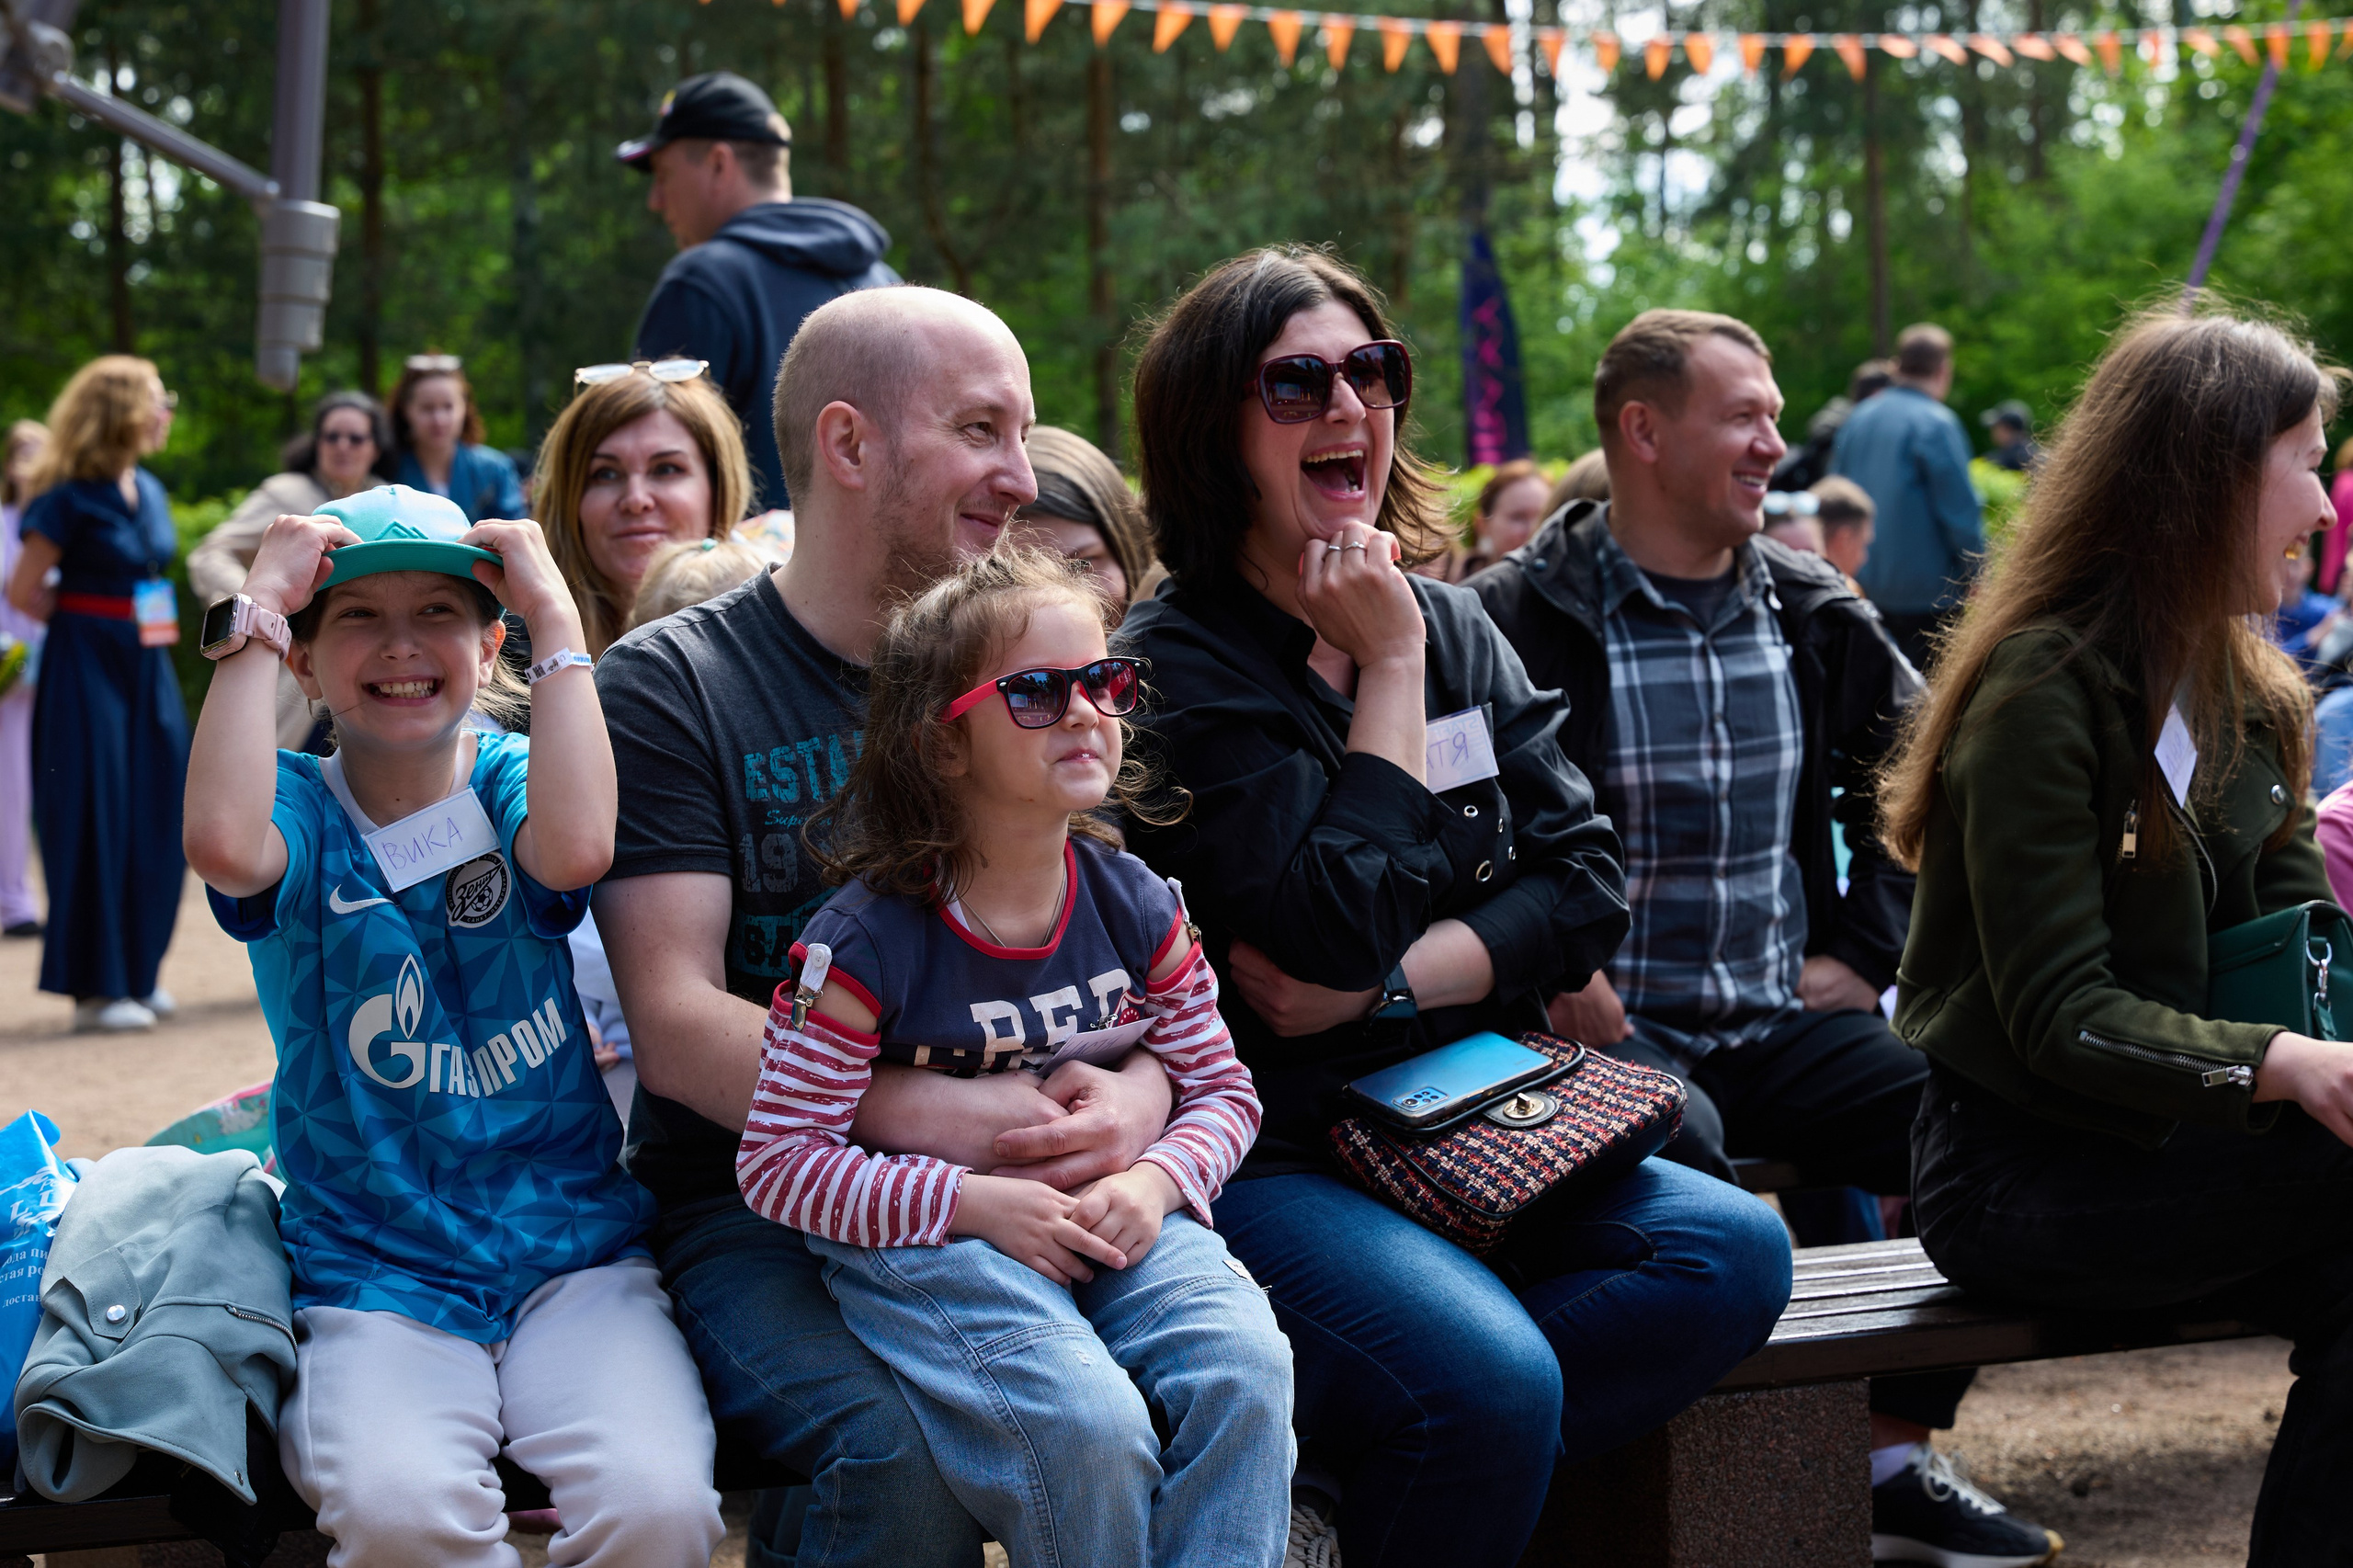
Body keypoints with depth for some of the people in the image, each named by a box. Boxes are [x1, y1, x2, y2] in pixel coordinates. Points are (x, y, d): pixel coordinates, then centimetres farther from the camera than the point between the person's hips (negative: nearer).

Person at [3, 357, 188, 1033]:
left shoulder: (149, 491, 10)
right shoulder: (70, 497, -13)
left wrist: (152, 631, 9)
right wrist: (94, 623, 0)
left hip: (148, 670, 7)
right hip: (88, 669, -7)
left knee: (154, 821, 8)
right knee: (96, 822, -4)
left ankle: (137, 972, 19)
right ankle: (96, 989, 1)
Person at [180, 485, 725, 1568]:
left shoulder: (509, 785, 6)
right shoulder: (300, 809, 3)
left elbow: (576, 848, -20)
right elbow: (223, 844, -23)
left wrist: (553, 610, -13)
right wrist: (259, 609, -13)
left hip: (571, 1246, 1)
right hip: (374, 1269, -1)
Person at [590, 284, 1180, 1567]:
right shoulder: (669, 688, 0)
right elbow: (675, 1025, -9)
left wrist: (1135, 1091, -12)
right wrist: (926, 1113, -22)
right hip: (759, 1205, -4)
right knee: (907, 1463, -33)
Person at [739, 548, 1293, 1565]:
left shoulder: (1136, 906, 4)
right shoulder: (866, 944, -12)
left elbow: (1221, 1087, 12)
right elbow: (778, 1163, -11)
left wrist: (1155, 1178, -11)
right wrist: (977, 1202, -20)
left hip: (1116, 1213, 4)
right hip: (922, 1236, -4)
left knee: (1246, 1372, -26)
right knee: (1089, 1426, -30)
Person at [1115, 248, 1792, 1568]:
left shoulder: (1458, 630, 13)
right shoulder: (1177, 666, -7)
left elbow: (1590, 883, 6)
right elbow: (1347, 926, -18)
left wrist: (1385, 984, -10)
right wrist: (1388, 663, -10)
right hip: (1266, 1152, -7)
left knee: (1734, 1252, -17)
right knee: (1492, 1382, -31)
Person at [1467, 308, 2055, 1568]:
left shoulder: (1815, 616, 14)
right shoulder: (1521, 622, -5)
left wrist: (1862, 952, 16)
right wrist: (1553, 981, -16)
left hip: (1784, 1025, 6)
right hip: (1615, 1029, -5)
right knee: (1681, 1143, -37)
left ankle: (1897, 1460, -2)